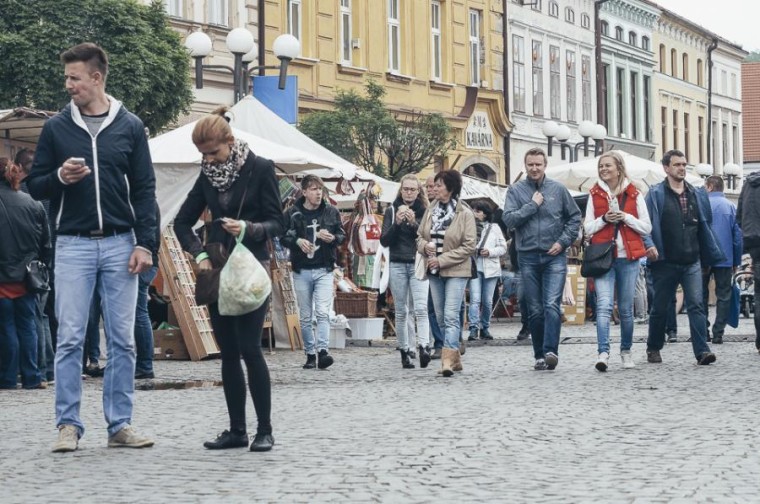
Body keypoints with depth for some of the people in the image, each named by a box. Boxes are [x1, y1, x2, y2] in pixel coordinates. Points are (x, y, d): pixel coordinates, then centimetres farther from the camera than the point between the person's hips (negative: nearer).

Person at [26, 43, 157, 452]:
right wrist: (59, 178, -13)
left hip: (120, 244, 0)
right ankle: (68, 425, 4)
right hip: (73, 245, 0)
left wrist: (144, 244, -4)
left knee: (122, 340, 3)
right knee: (70, 339, -2)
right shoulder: (56, 128, 5)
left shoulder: (129, 127, 4)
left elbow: (144, 189, 4)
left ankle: (120, 425, 9)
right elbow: (35, 186, 9)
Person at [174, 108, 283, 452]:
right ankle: (237, 429, 11)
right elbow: (182, 221, 14)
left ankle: (265, 430, -4)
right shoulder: (208, 175, 9)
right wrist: (199, 254, -2)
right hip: (216, 269, 5)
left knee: (249, 348, -11)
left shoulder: (260, 169, -6)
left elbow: (275, 222, -6)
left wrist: (248, 229, -25)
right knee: (228, 352, 6)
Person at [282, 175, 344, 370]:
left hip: (324, 270, -1)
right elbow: (282, 237, 3)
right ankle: (310, 354, 15)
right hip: (301, 271, 1)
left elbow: (342, 235, 10)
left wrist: (332, 238, -12)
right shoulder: (292, 213, 0)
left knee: (322, 312, -15)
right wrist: (297, 241, -16)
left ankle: (322, 350, -21)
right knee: (305, 317, 7)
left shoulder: (331, 212, 4)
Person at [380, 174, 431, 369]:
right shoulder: (392, 211, 10)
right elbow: (384, 240, 3)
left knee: (421, 308, -17)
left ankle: (423, 347, -28)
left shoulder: (424, 211, 7)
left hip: (418, 265, -2)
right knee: (401, 312, 4)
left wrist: (414, 223, -18)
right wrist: (397, 223, -12)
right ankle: (404, 351, 10)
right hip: (397, 265, 2)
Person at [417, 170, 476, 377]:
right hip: (434, 271, 6)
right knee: (441, 317, 10)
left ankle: (448, 360, -20)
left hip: (456, 270, -6)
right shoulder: (430, 211, 7)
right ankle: (454, 357, 20)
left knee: (451, 315, -14)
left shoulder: (465, 214, -9)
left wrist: (442, 260, -16)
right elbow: (420, 236, 14)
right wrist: (425, 246, -10)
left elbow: (469, 247, -12)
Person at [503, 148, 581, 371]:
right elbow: (509, 219, -6)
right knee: (535, 310, 5)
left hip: (554, 256, -1)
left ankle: (551, 351, -22)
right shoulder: (516, 191, 5)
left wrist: (563, 241, -1)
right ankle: (540, 355, 12)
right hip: (528, 257, 1)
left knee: (552, 305, -15)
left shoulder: (558, 189, 6)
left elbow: (575, 217, 10)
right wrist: (533, 205, -10)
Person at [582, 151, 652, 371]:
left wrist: (626, 217, -9)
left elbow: (647, 227, 6)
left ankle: (626, 351, 22)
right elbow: (588, 229, 9)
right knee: (604, 305, -15)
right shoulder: (595, 195, 10)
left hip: (628, 257, 0)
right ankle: (603, 353, -23)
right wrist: (604, 219, -8)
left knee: (626, 308, 7)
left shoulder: (634, 194, 7)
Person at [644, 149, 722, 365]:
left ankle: (702, 350, -14)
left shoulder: (697, 194, 11)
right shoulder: (656, 194, -2)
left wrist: (712, 255, 11)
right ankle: (653, 349, 24)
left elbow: (704, 227, 14)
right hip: (666, 263, -2)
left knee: (696, 305, -9)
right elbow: (649, 225, -8)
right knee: (659, 308, 9)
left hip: (692, 262, 2)